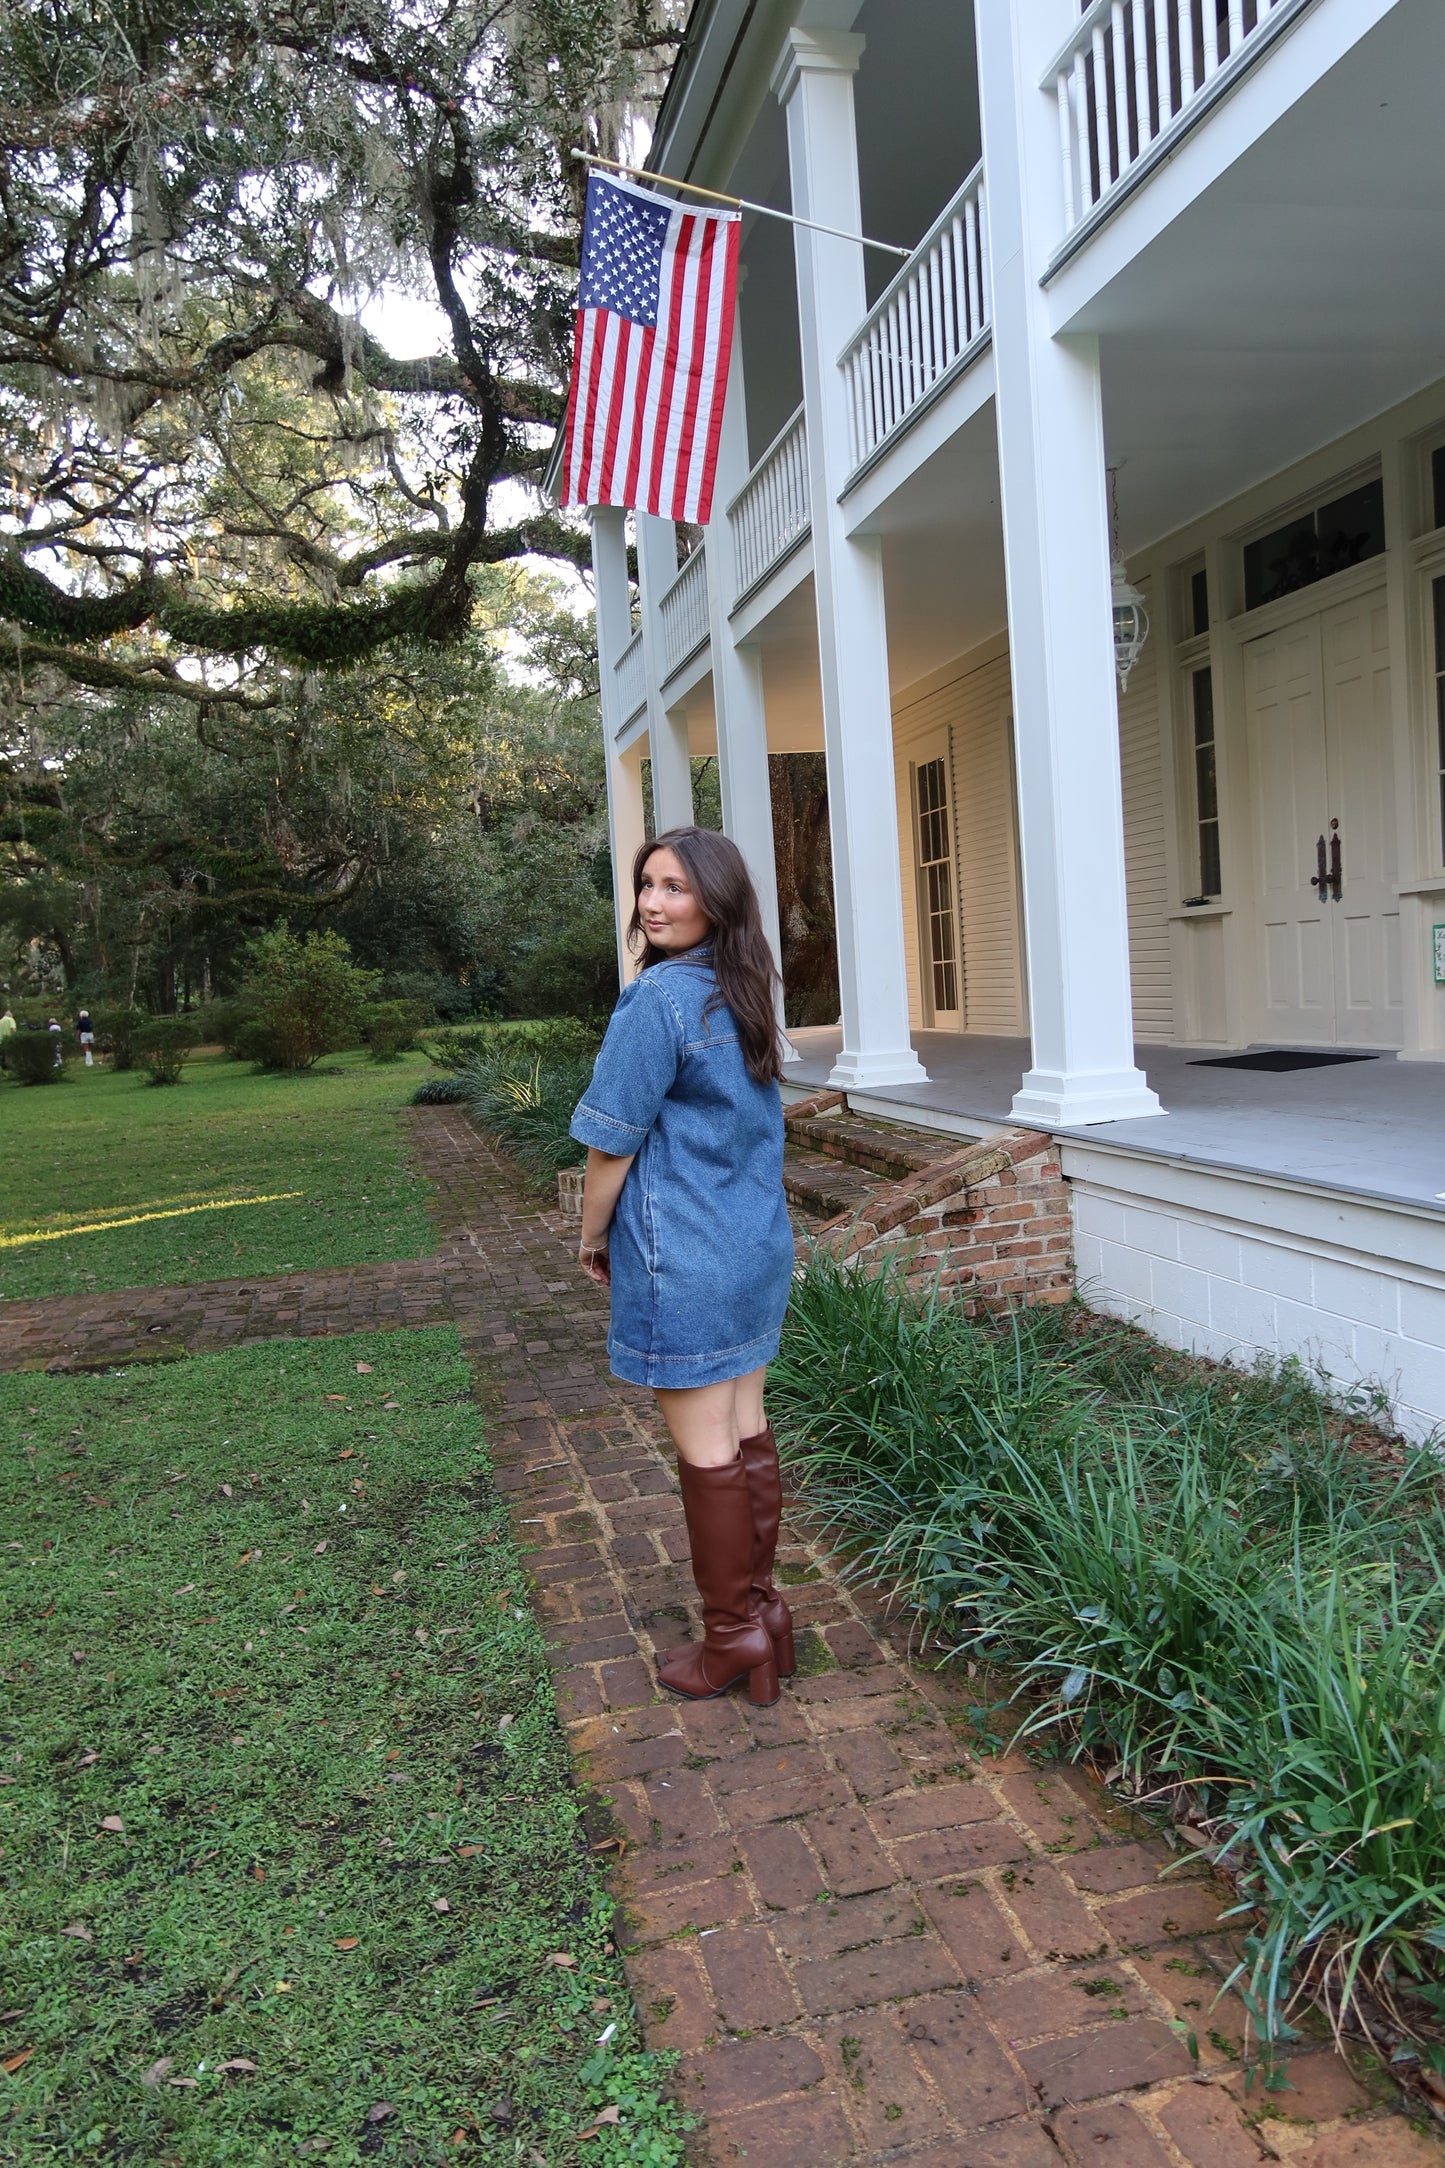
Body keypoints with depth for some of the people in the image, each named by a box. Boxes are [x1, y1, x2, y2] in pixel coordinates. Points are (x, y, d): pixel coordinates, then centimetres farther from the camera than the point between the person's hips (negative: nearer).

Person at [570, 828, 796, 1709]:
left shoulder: (657, 999, -18)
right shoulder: (744, 998, 9)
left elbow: (612, 1143, -14)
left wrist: (594, 1238, 1)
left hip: (683, 1260, -8)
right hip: (759, 1244, 9)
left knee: (705, 1448, 4)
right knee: (747, 1434, 15)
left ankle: (733, 1636, 17)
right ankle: (763, 1611, 27)